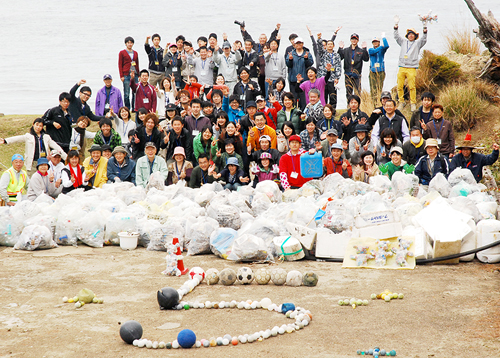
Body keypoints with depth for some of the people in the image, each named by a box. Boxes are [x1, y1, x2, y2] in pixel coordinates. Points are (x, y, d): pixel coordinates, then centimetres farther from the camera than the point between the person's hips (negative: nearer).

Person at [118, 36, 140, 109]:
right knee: (126, 93, -3)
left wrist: (138, 74, 13)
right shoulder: (122, 53, 4)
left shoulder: (135, 53, 15)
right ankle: (127, 108, 4)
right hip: (126, 75, -3)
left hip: (135, 74, 4)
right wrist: (121, 76, -6)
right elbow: (120, 65, 1)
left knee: (135, 92, 0)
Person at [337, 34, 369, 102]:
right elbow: (339, 58, 3)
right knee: (348, 92, 4)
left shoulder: (361, 51, 7)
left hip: (357, 75, -2)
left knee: (357, 92, -7)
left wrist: (364, 49, -16)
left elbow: (366, 59, -7)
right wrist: (340, 48, -7)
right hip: (348, 74, 2)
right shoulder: (346, 50, 13)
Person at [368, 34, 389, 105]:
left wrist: (383, 37, -4)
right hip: (373, 71, 0)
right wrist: (381, 46, -8)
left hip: (381, 71, 0)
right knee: (373, 87, -5)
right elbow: (374, 51, -11)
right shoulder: (370, 50, 11)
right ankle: (374, 102, -5)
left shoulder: (382, 49, 10)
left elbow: (386, 46, -10)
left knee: (380, 87, -5)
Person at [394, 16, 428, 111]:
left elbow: (424, 40, -1)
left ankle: (413, 103, 0)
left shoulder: (417, 43, 13)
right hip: (402, 68, 3)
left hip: (411, 68, -3)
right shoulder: (403, 42, 20)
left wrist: (425, 29, -12)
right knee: (399, 86, -1)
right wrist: (396, 25, 5)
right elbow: (396, 37, 14)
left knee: (412, 87, -8)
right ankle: (401, 102, 10)